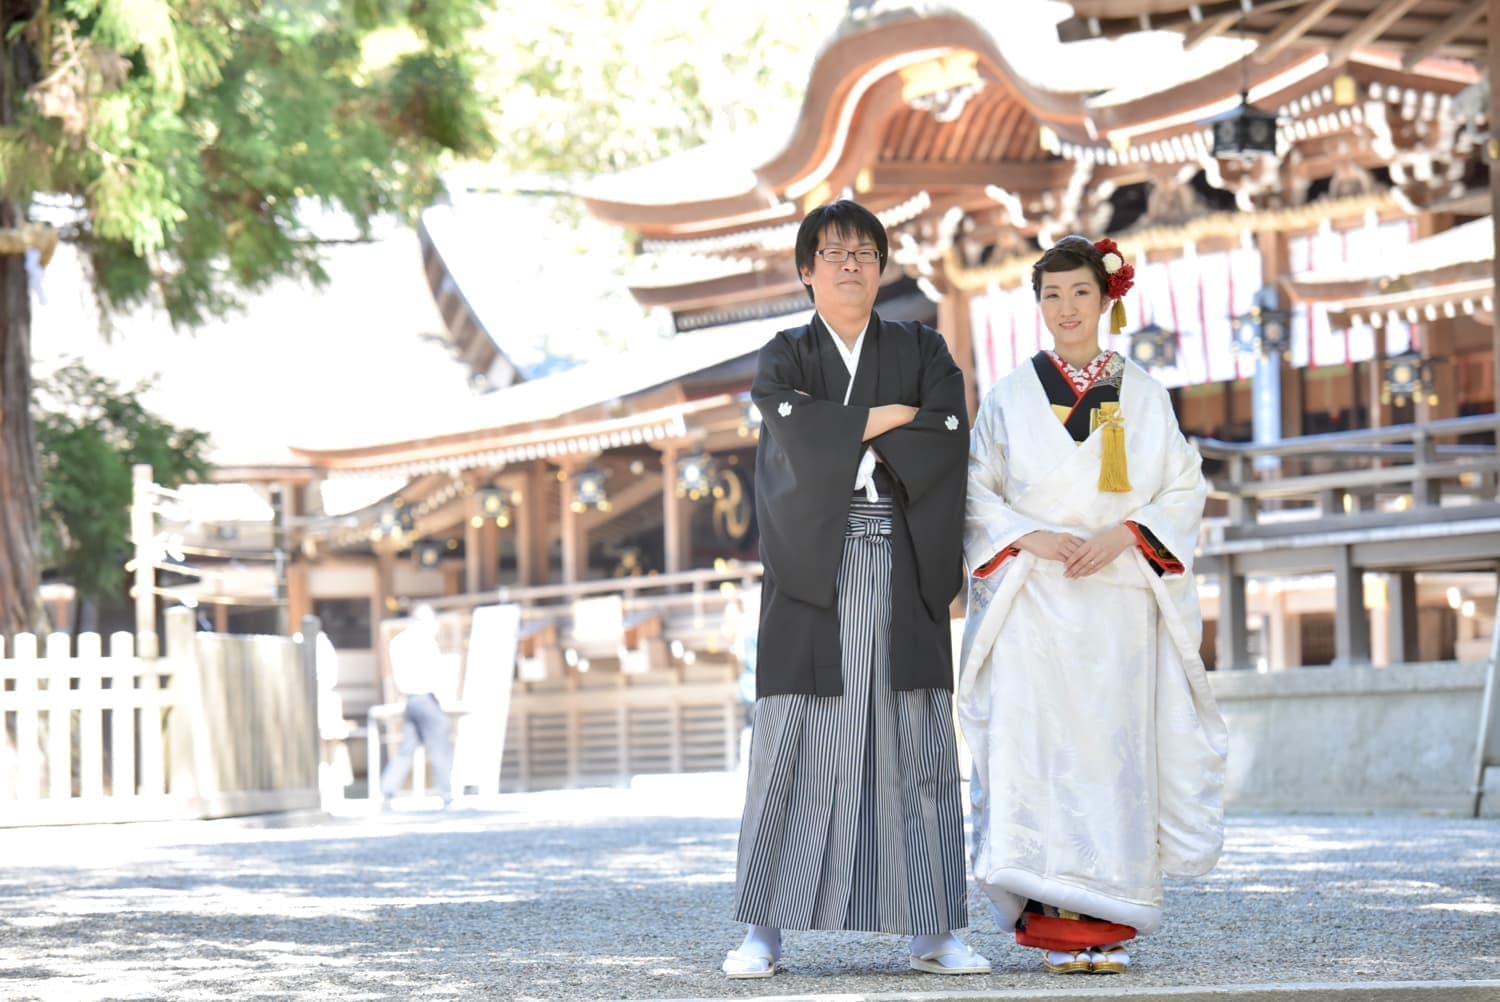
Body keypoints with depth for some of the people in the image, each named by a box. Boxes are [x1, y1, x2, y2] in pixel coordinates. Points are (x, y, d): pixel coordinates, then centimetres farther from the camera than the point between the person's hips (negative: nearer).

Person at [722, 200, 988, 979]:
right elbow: (795, 427, -12)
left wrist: (843, 438, -8)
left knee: (916, 745, -1)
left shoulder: (922, 350, 13)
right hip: (813, 571, -1)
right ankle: (763, 931, -2)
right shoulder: (783, 357, 10)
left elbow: (950, 434, -6)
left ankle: (931, 932, 2)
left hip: (903, 572, 1)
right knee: (793, 742, -5)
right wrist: (890, 416, -7)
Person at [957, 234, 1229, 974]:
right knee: (1040, 744, -10)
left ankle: (1111, 923, 0)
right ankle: (1057, 925, -8)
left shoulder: (1144, 394, 11)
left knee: (1118, 745, -4)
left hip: (1121, 601, 1)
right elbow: (974, 493, 5)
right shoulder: (1011, 395, 8)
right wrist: (1031, 538, -11)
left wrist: (1123, 533, -8)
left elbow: (1185, 490, 8)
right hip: (1035, 601, -1)